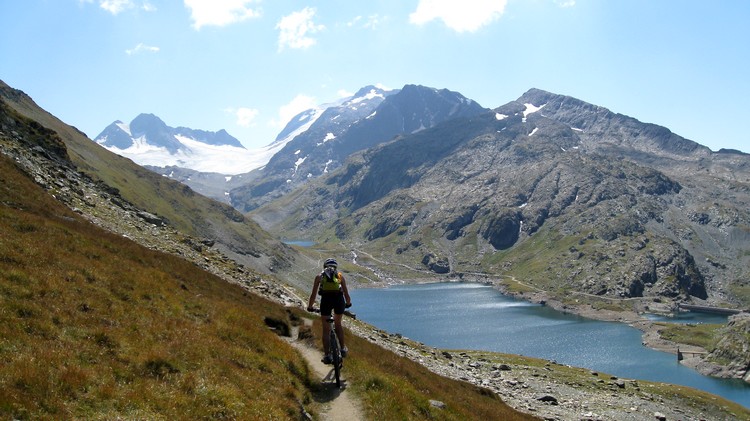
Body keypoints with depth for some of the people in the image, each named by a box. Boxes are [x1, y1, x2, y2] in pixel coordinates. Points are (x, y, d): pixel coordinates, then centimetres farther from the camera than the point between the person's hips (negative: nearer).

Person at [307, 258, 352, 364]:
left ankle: (327, 355, 5)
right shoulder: (340, 276, 22)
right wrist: (348, 303, 43)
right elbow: (346, 293, 25)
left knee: (326, 329, 10)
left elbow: (313, 294, 20)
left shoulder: (319, 276, 21)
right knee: (338, 324, 26)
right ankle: (343, 349, 24)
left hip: (326, 299, -1)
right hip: (339, 299, 1)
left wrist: (310, 307, 33)